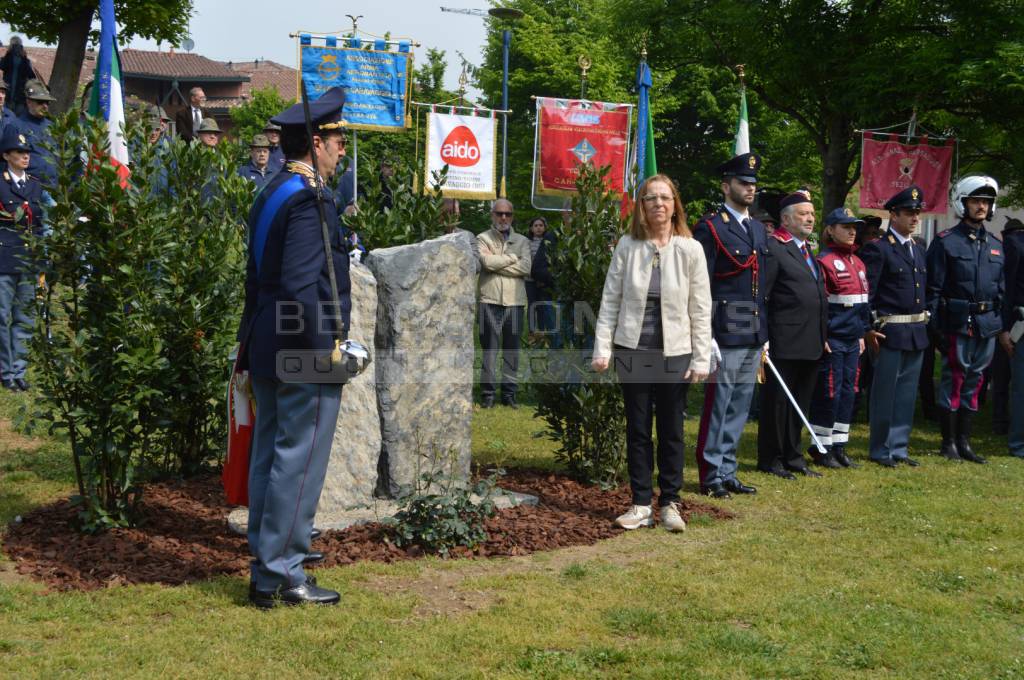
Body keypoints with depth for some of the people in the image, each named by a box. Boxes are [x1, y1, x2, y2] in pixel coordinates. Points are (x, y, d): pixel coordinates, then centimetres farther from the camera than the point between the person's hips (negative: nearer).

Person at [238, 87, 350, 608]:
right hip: (304, 351, -10)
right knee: (299, 460, -3)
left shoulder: (270, 193, 11)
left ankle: (269, 548, 35)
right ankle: (279, 576, 3)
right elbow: (300, 286, -25)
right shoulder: (310, 198, -19)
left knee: (270, 452, 19)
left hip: (268, 346, 10)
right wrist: (327, 349, -18)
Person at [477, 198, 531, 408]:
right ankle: (487, 392, 4)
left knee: (512, 349, 6)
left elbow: (526, 267, -4)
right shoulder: (483, 239, 6)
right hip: (490, 301, -2)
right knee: (489, 348, -1)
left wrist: (497, 263, -7)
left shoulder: (521, 241, 13)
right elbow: (487, 262, -13)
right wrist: (512, 258, -3)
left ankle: (509, 392, 12)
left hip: (515, 301, 2)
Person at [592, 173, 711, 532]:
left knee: (671, 431, 5)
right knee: (637, 430, 6)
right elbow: (610, 301, 2)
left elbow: (701, 309, -1)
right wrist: (602, 349, -3)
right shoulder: (627, 247, 0)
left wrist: (701, 358, -4)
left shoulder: (690, 249, -2)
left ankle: (670, 503, 15)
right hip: (633, 351, 1)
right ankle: (641, 503, 14)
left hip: (674, 353, -1)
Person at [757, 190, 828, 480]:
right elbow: (760, 296, -14)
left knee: (800, 403, 15)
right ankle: (770, 459, 10)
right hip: (785, 344, -8)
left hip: (810, 345, 8)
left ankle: (792, 456, 25)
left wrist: (823, 336, 17)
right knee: (776, 401, 1)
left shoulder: (808, 250, 18)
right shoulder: (772, 248, -10)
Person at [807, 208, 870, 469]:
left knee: (848, 391, 9)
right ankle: (821, 448, 8)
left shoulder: (857, 263, 15)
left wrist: (862, 334, 18)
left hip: (852, 340, 8)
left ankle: (838, 447, 17)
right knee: (829, 392, -3)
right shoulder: (824, 261, -10)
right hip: (832, 340, -8)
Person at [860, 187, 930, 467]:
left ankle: (899, 447, 20)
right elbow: (866, 293, -12)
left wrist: (926, 323, 13)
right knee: (884, 392, 1)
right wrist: (869, 329, -15)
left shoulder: (918, 250, 15)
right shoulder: (877, 249, -9)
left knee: (906, 392, 12)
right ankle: (880, 451, 10)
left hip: (917, 333, 7)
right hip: (889, 333, -7)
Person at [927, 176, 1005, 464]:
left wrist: (1001, 325, 11)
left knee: (974, 383, 10)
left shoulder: (995, 246, 14)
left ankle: (964, 442, 18)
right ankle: (949, 442, 9)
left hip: (987, 326, 5)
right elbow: (934, 289, -7)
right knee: (954, 380, -1)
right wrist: (936, 326, -12)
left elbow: (1000, 290, 17)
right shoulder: (945, 242, -4)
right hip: (957, 324, -5)